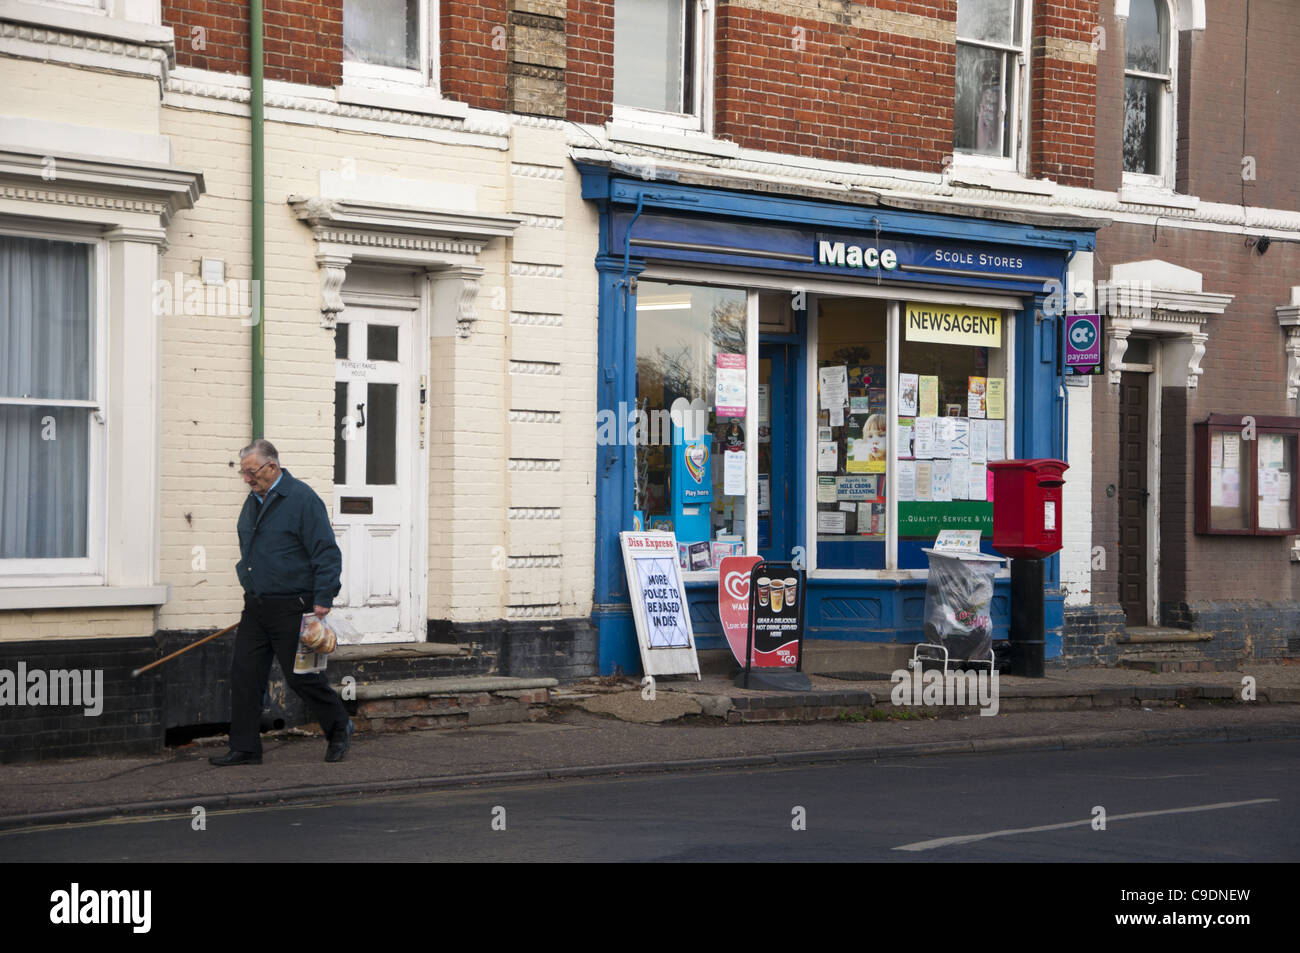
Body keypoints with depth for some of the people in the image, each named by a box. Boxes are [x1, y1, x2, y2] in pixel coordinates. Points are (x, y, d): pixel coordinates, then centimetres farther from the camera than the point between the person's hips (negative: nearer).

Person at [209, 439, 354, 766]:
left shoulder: (302, 499, -12)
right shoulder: (253, 501, 13)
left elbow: (327, 554, -14)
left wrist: (322, 600, -18)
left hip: (291, 609, -7)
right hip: (256, 607, 7)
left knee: (301, 675, 0)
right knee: (244, 674, 2)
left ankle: (339, 728, 21)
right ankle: (244, 748, 8)